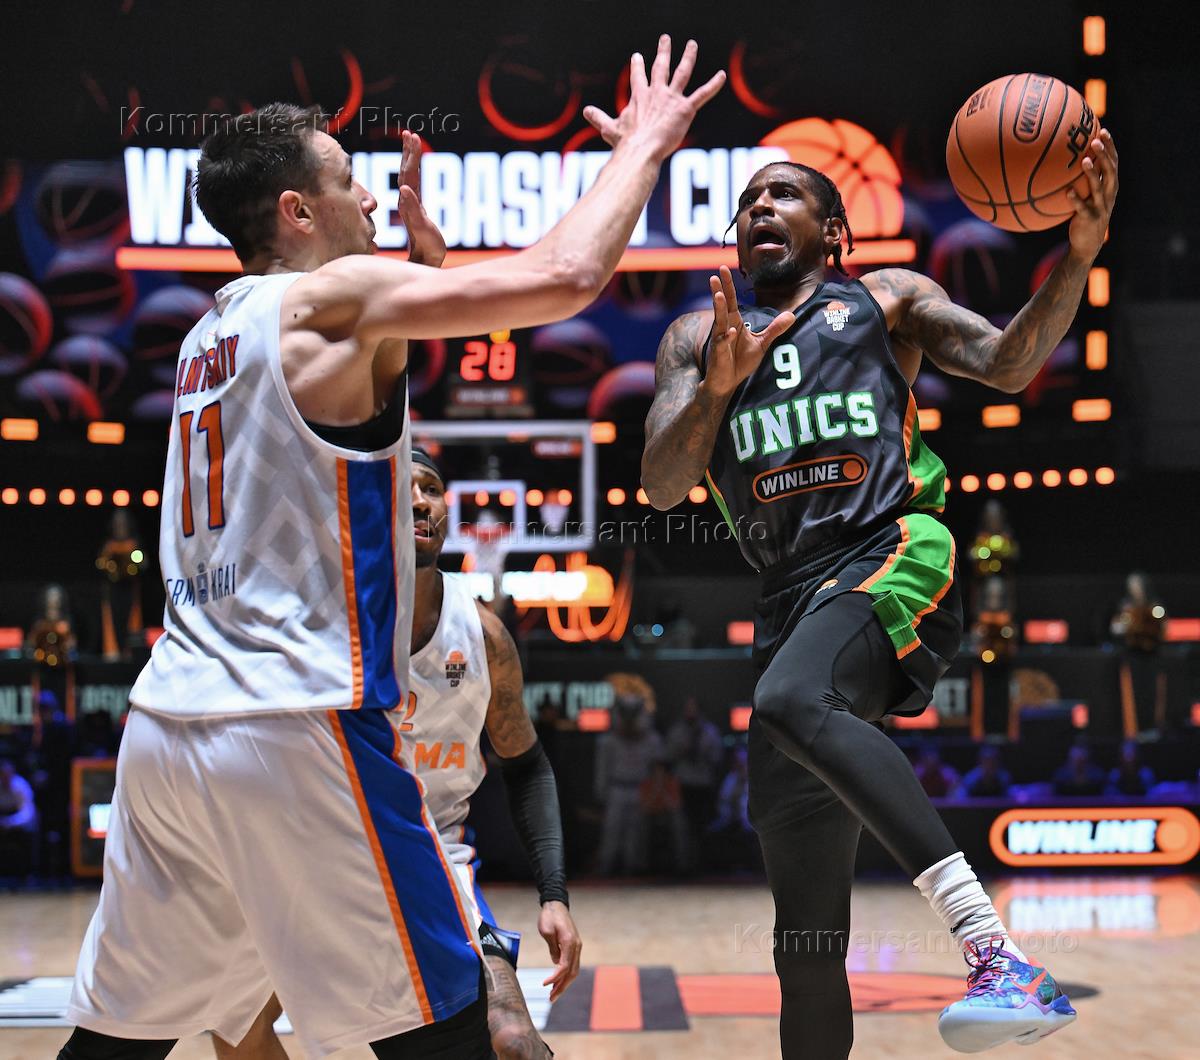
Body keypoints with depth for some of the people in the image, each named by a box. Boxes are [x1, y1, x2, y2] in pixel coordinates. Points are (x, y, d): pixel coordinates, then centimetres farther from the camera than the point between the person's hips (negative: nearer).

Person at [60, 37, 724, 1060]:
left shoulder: (214, 332, 18)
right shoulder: (334, 300, -7)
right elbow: (563, 278, -15)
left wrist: (419, 240, 35)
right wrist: (641, 148, 0)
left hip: (166, 721, 8)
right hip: (296, 727, -8)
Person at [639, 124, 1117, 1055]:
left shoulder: (885, 299, 17)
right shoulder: (697, 338, 24)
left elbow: (1009, 362, 2)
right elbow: (661, 487, 9)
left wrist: (1079, 254, -15)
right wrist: (717, 387, -9)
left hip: (895, 555, -4)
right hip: (794, 597, 4)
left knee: (792, 701, -39)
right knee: (806, 936, 1)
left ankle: (991, 942, -46)